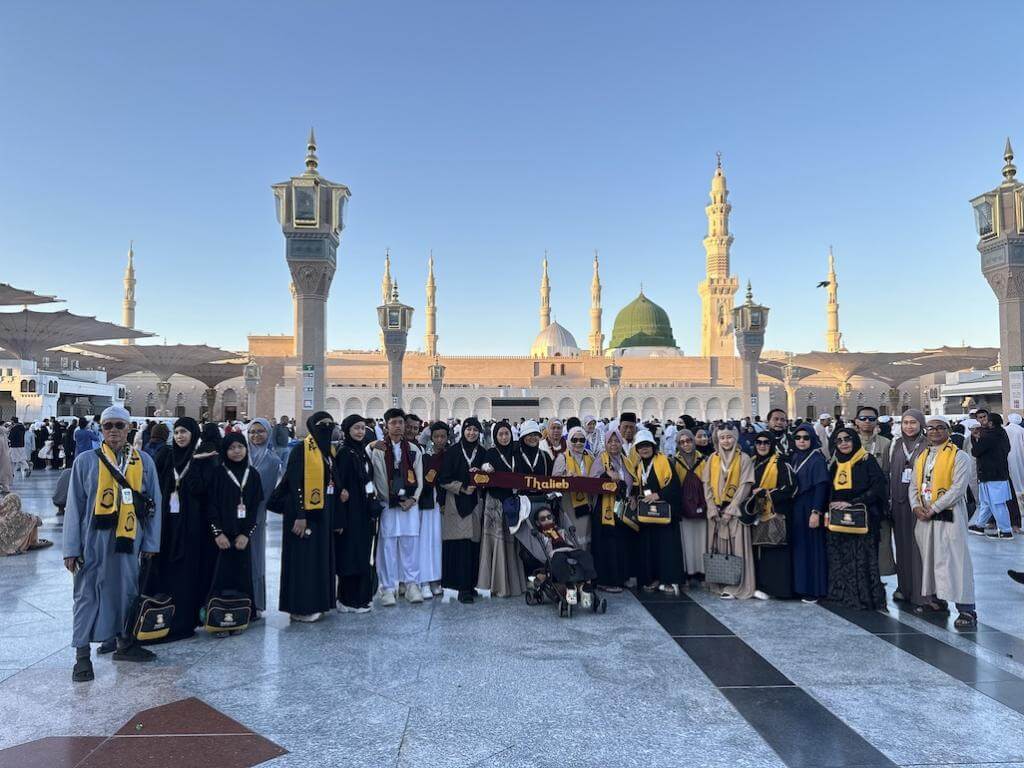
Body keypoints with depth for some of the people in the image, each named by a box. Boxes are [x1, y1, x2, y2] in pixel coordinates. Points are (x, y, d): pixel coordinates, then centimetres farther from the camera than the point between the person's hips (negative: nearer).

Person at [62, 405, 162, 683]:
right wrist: (72, 548, -4)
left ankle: (124, 643, 29)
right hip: (94, 540, -2)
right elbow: (74, 506, -1)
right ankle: (82, 655, 13)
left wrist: (151, 543, 3)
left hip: (129, 541, 2)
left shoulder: (144, 462, 3)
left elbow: (154, 503, 6)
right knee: (88, 595, 3)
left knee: (126, 591, 13)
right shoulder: (86, 461, -2)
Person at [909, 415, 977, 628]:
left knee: (954, 560, -9)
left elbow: (958, 488, -15)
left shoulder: (958, 456, -6)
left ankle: (966, 610, -6)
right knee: (930, 558, 13)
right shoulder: (921, 457, 15)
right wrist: (916, 507, -3)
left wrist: (933, 508, -16)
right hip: (924, 516, 7)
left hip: (949, 516, -7)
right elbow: (914, 485, 15)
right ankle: (938, 600, 25)